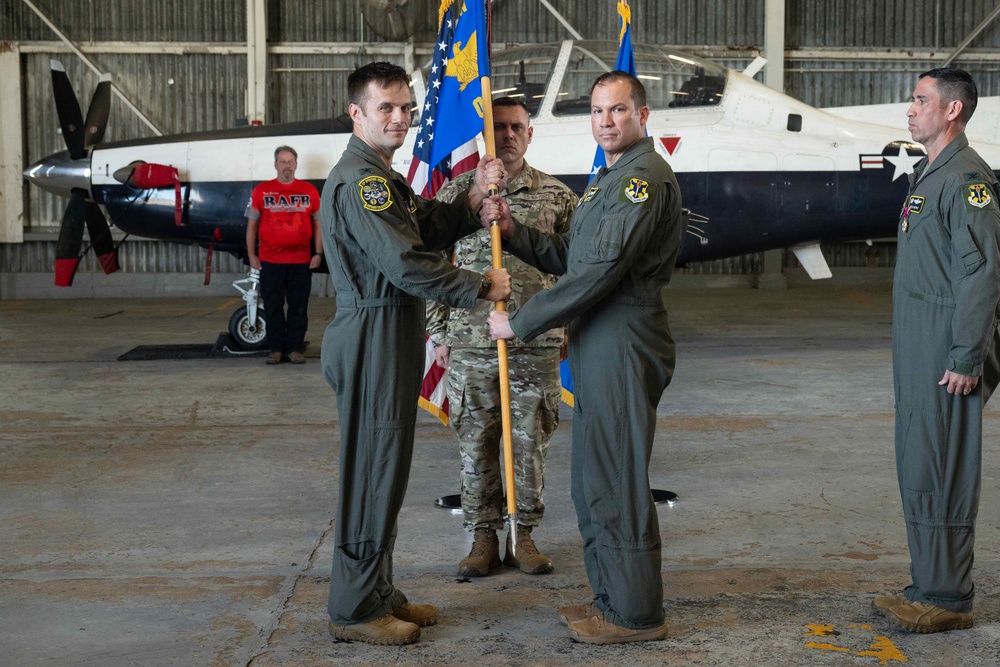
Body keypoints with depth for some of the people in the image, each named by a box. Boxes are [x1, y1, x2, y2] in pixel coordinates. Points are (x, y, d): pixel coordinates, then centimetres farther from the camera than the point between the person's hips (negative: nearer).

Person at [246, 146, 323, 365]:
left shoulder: (309, 191, 5)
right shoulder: (261, 191, 4)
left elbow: (318, 223, 9)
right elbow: (252, 224, 7)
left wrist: (318, 253, 2)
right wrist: (251, 255, 2)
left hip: (301, 261, 0)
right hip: (270, 261, 0)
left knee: (299, 307, 4)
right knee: (273, 307, 4)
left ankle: (295, 348, 12)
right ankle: (276, 349, 12)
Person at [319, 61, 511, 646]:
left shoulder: (384, 176, 20)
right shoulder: (359, 179, -16)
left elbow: (430, 230, 14)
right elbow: (406, 263, -21)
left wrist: (474, 198, -3)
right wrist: (482, 288, -13)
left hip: (394, 337, 11)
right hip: (372, 339, -11)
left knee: (385, 467, 15)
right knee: (373, 469, -4)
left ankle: (380, 593, 25)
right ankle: (355, 609, 5)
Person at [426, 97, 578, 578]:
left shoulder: (555, 195, 5)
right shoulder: (456, 192, 3)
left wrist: (567, 326, 7)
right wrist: (440, 335, 3)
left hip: (537, 342, 1)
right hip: (471, 342, 0)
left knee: (530, 442, 7)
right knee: (476, 444, 5)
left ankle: (524, 534, 20)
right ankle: (483, 537, 17)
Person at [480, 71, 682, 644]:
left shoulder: (645, 176, -15)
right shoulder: (611, 178, 21)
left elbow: (600, 270, -22)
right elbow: (568, 257, 18)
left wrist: (521, 323, -17)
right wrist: (513, 230, 3)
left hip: (624, 346, -11)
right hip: (598, 347, 11)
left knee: (616, 482, -3)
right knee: (593, 481, 17)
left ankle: (636, 613, 8)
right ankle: (612, 597, 29)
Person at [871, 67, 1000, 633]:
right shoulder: (928, 174, 17)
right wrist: (909, 351, 18)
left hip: (946, 356, -10)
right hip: (917, 352, 10)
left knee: (940, 474, -5)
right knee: (918, 469, 14)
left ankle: (950, 599, 4)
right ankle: (929, 587, 24)